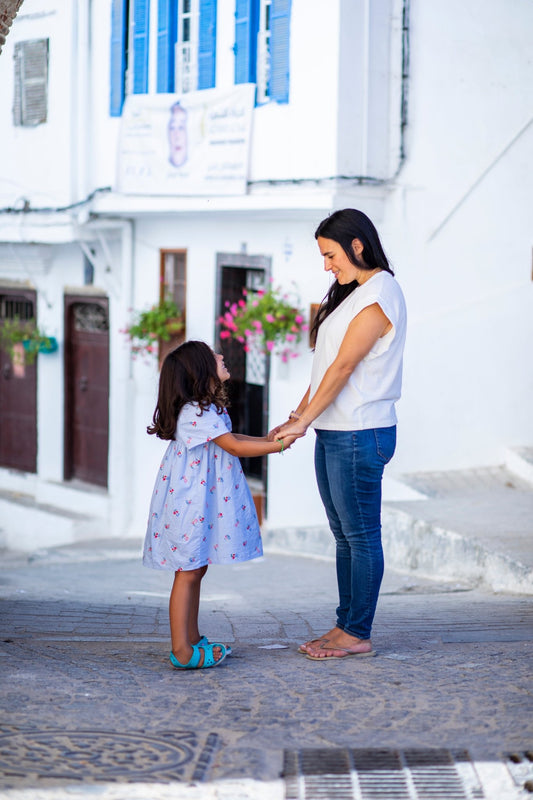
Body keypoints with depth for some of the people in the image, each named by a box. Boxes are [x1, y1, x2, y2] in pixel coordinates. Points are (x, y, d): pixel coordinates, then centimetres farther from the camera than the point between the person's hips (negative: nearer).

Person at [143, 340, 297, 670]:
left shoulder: (207, 409, 13)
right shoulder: (197, 413, -21)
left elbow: (230, 439, 20)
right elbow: (235, 447, -19)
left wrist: (268, 438, 11)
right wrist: (279, 445, -13)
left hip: (200, 504, 10)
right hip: (188, 504, -10)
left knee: (195, 570, 14)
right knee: (188, 572, -8)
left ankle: (193, 640, 21)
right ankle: (182, 651, -6)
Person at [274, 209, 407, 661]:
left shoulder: (378, 295, -14)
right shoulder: (352, 293, 16)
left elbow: (343, 367, -17)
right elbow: (326, 367, 17)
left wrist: (304, 422, -16)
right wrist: (297, 416, 11)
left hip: (360, 435, -10)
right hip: (334, 433, 10)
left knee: (361, 535, -2)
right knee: (344, 535, 13)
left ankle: (359, 635, 3)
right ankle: (346, 626, 19)